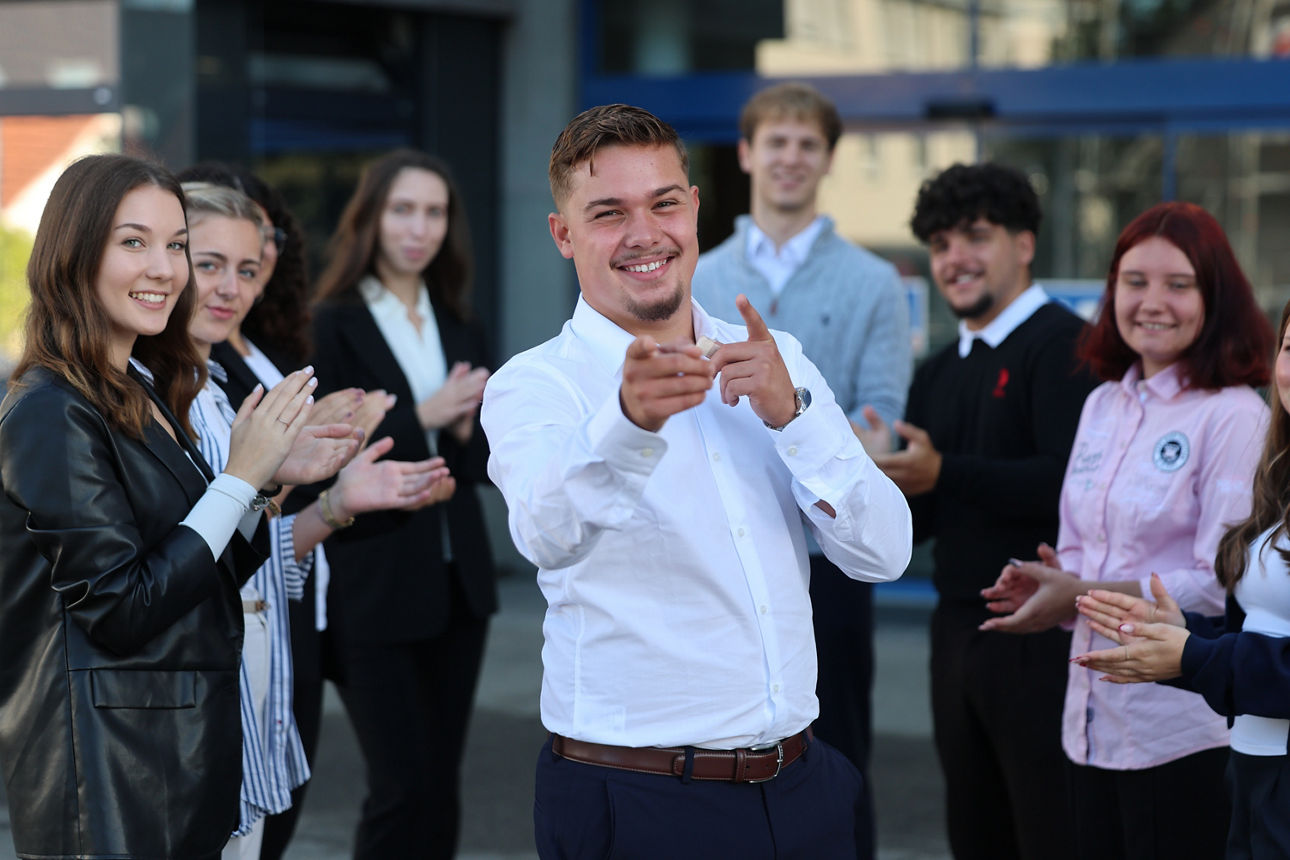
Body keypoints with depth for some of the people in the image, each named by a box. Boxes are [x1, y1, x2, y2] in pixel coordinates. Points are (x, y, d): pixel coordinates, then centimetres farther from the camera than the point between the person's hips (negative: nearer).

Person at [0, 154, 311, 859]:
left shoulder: (144, 400, 12)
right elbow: (121, 613, -20)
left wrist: (271, 480, 0)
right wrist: (242, 477, -17)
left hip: (186, 754, 9)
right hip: (108, 769, -9)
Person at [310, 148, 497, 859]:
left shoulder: (460, 328, 12)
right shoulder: (335, 325, -6)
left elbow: (486, 464, 12)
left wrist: (464, 431, -9)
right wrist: (421, 418, -18)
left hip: (456, 581, 6)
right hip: (373, 583, -6)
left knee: (441, 786, 8)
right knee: (403, 785, -8)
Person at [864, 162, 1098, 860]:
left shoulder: (1063, 346, -9)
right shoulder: (938, 373, 17)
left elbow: (1069, 481, -22)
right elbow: (913, 526, 16)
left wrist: (942, 475, -24)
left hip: (1040, 637, -8)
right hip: (959, 636, 8)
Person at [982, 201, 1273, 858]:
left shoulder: (1231, 416, -11)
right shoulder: (1103, 405, 12)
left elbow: (1223, 585, -16)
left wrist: (1083, 596, -16)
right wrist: (1048, 587, -2)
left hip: (1182, 728, -7)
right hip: (1094, 720, 7)